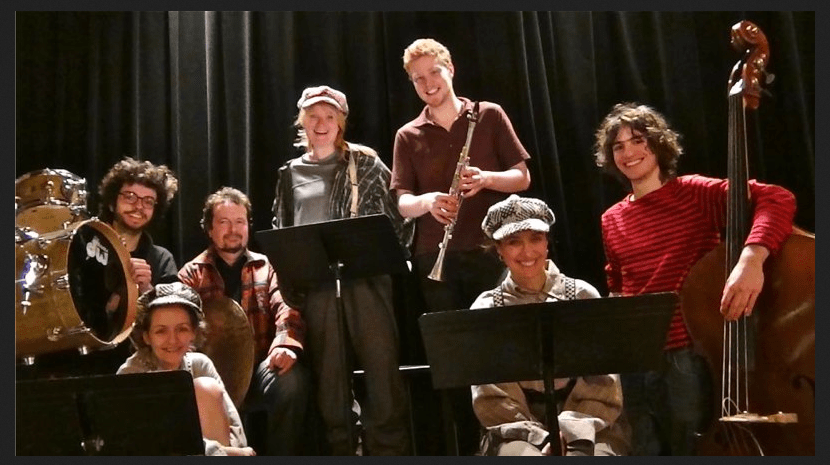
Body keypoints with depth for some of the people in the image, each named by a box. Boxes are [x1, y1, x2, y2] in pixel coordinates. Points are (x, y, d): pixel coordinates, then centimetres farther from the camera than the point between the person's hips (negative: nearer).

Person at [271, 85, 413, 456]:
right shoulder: (291, 174, 15)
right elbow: (279, 233, 18)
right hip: (315, 287, 2)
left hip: (366, 280, -2)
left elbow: (398, 217, 6)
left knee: (382, 374, -4)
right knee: (329, 380, 7)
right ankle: (338, 449, 16)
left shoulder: (366, 164, 7)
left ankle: (389, 451, 4)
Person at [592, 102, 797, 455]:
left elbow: (778, 198, -19)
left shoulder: (695, 193, -5)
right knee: (647, 450, 15)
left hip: (690, 355, -5)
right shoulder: (612, 220, 9)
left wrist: (752, 257, -35)